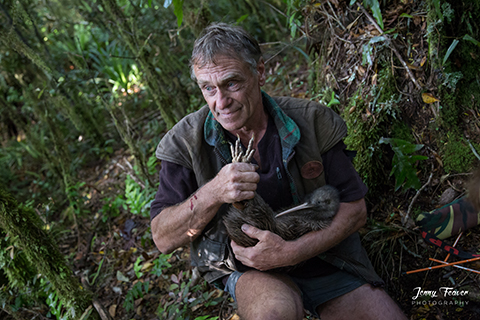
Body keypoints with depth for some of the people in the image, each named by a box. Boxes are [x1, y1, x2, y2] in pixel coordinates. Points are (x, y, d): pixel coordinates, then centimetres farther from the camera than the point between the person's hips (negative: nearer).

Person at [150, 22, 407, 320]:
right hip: (248, 268, -2)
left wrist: (291, 252, -23)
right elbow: (163, 238, -10)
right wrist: (213, 194, -29)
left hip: (320, 254, 3)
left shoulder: (311, 121, -10)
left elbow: (355, 209, -7)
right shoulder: (187, 141, -11)